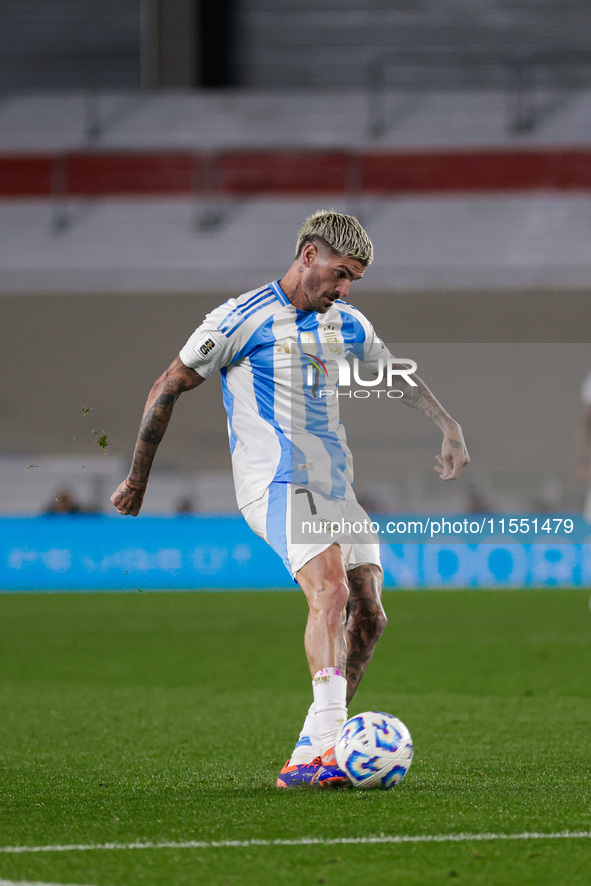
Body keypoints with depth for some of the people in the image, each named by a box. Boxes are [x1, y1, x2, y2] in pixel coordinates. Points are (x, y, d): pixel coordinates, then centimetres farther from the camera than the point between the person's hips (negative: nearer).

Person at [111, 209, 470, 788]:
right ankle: (326, 743, -40)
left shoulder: (345, 324, 16)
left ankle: (308, 756, 6)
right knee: (331, 591, -29)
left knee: (368, 614, -2)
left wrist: (448, 426, 20)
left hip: (336, 489, 8)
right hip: (276, 482, -8)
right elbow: (168, 389, 1)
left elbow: (396, 374, 34)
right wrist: (137, 480, 5)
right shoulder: (244, 318, -5)